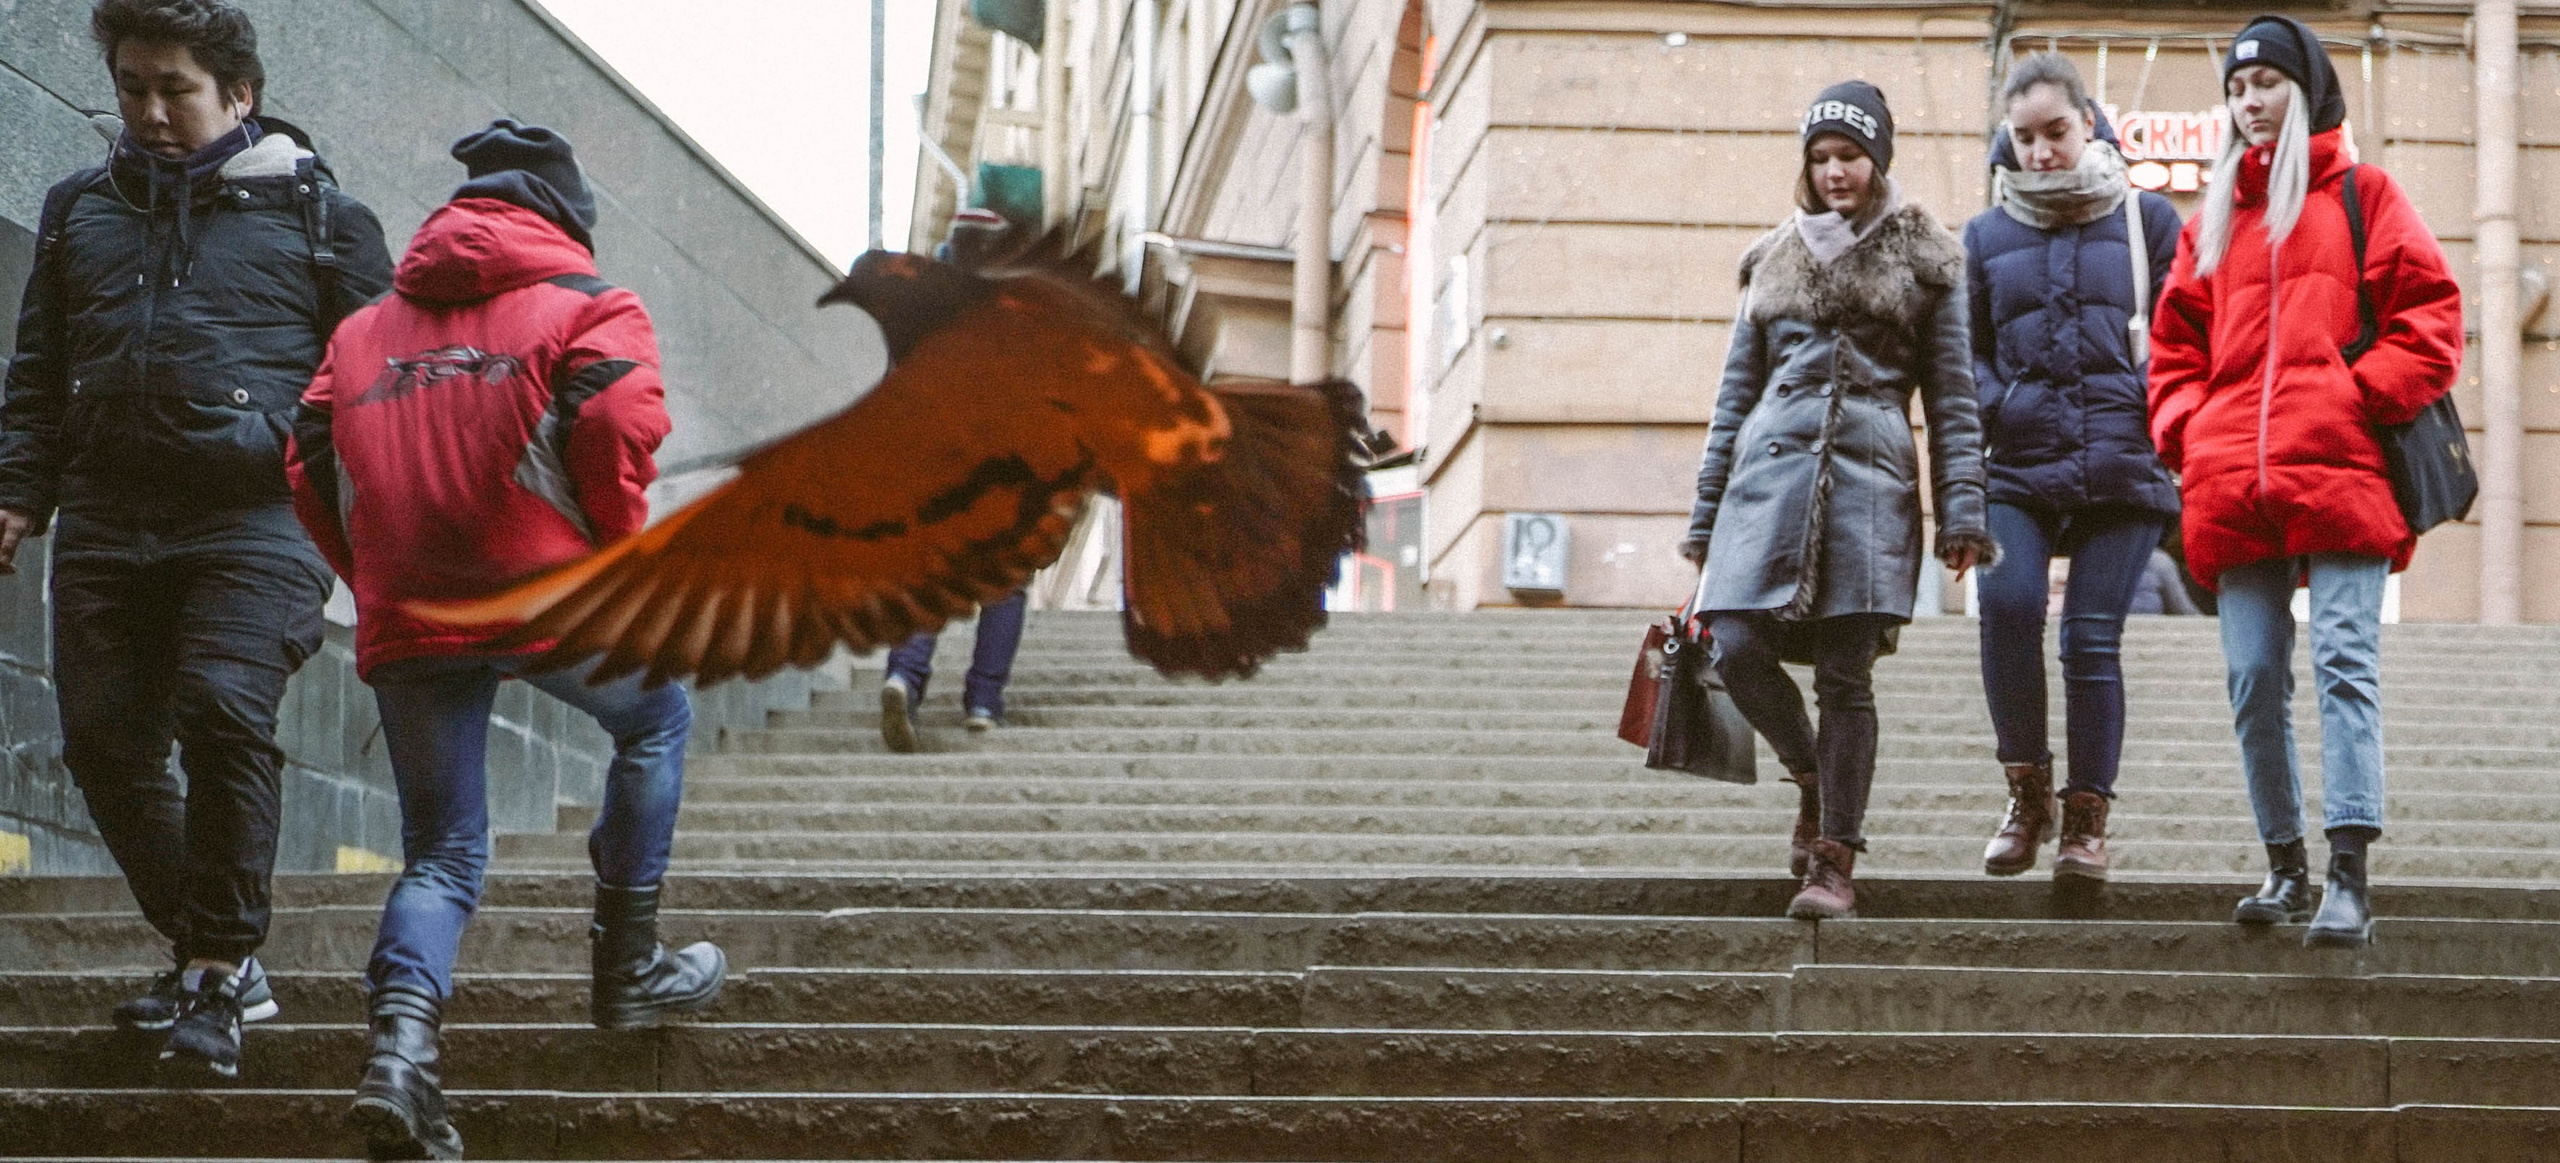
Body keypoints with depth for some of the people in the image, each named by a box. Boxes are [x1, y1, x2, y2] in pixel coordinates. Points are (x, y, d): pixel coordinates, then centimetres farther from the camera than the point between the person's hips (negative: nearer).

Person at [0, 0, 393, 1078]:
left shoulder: (318, 213, 8)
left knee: (224, 712, -22)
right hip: (105, 529, 5)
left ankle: (219, 970, -13)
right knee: (103, 741, 2)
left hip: (253, 517, -5)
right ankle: (212, 956, 17)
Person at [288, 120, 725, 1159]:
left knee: (441, 850, 10)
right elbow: (617, 421, -12)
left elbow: (313, 466, 13)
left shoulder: (364, 328, 22)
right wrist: (626, 556, 0)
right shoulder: (586, 306, 7)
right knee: (655, 720, 25)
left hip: (404, 619, 4)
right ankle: (627, 966, 25)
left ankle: (399, 1040, -16)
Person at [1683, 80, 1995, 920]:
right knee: (1738, 649, -10)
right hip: (1772, 467, 3)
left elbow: (1953, 398, 7)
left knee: (1845, 676, -5)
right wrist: (1706, 518, 15)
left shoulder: (1923, 260, 10)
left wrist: (1962, 513, -3)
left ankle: (1834, 863, 0)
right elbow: (1735, 394, 19)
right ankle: (1811, 775, 18)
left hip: (1872, 475, -3)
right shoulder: (1775, 260, 18)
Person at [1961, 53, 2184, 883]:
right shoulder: (1986, 236, 15)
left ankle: (2086, 819, 6)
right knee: (2006, 602, -22)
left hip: (2122, 464, -1)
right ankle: (2028, 789, -5)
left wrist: (2159, 415, -5)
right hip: (2017, 466, 1)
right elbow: (1967, 352, 18)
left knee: (2093, 636, -6)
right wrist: (1994, 408, -1)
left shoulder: (2148, 220, 11)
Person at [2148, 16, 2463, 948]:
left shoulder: (2361, 197, 10)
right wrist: (2187, 431, 6)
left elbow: (2429, 317, 2)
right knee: (2255, 683, 3)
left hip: (2340, 476, -4)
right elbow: (2176, 347, 23)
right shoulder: (2212, 222, 21)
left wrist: (2362, 396, -9)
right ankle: (2286, 865, 14)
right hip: (2234, 488, 4)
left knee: (2344, 666, -12)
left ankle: (2348, 878, -18)